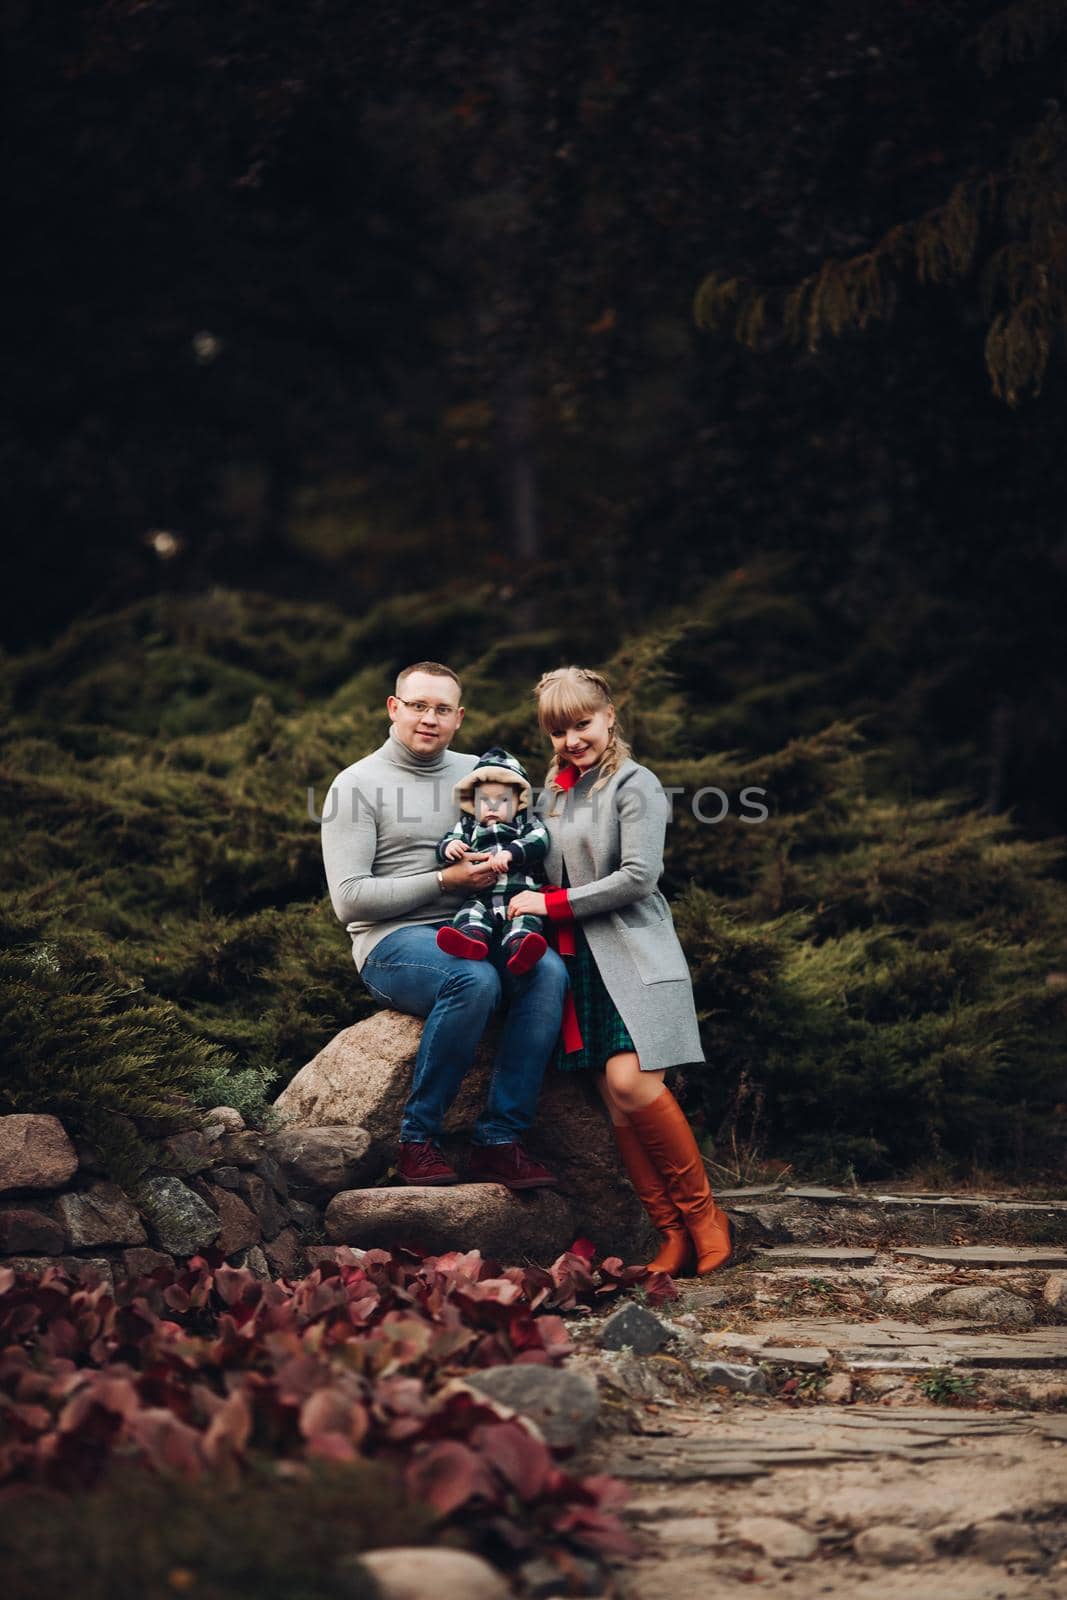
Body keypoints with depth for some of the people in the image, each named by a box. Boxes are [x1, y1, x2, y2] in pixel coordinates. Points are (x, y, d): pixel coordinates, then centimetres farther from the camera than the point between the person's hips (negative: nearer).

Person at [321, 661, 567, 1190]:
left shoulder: (478, 772, 16)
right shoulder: (358, 784, 0)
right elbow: (349, 898, -8)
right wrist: (444, 881, -14)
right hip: (392, 942, -5)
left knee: (548, 971, -27)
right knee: (475, 980, -36)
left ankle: (499, 1141, -27)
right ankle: (416, 1140, -24)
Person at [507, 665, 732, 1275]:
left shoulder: (634, 784, -4)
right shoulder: (557, 791, 18)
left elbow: (638, 876, -12)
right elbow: (550, 871, 23)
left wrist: (552, 904, -10)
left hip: (634, 953, -6)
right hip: (582, 960, 6)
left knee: (631, 1082, -20)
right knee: (616, 1100, -3)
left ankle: (704, 1216, -6)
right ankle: (673, 1235, -2)